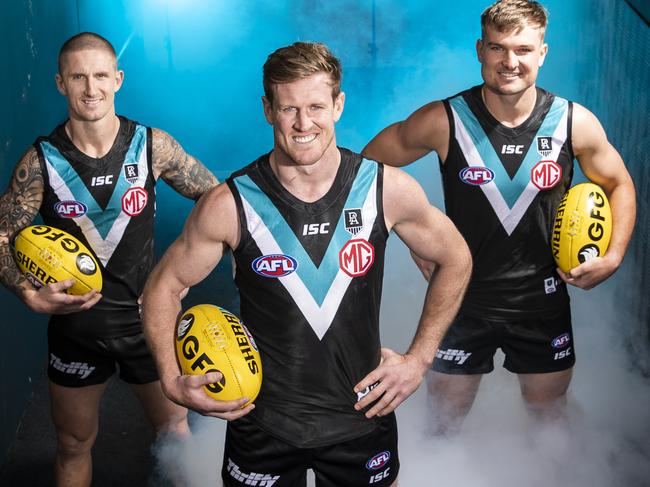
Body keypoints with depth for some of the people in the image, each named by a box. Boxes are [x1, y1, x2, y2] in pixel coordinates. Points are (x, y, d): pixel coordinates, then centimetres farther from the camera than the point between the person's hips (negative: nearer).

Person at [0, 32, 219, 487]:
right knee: (74, 444, 18)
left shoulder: (153, 145, -9)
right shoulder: (41, 160, -10)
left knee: (175, 429, 15)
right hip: (74, 323, 0)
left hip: (148, 316, 0)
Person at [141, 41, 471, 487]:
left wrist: (419, 358, 0)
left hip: (363, 416, 1)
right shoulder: (229, 205, -15)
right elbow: (163, 288, -1)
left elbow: (455, 261, 4)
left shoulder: (387, 189, -12)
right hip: (262, 423, -1)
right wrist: (173, 380, -14)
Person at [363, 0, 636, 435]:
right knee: (444, 424, 14)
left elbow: (619, 186, 8)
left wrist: (613, 257, -6)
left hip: (543, 302, 2)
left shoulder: (575, 123, -9)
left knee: (550, 417, 22)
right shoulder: (442, 121, -15)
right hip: (463, 300, -1)